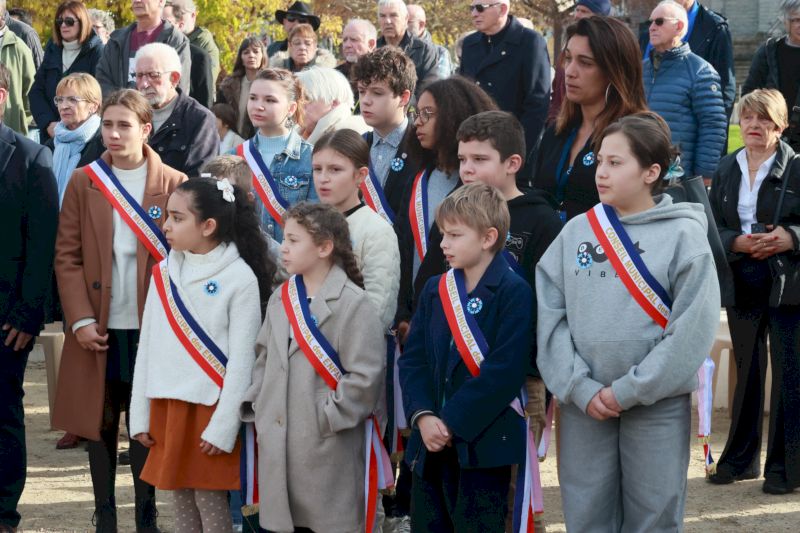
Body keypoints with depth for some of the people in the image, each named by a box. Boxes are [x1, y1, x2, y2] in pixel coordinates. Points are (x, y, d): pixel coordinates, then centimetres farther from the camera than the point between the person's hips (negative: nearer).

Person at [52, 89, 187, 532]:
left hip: (150, 327, -2)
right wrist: (81, 320, -7)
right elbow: (66, 256, 2)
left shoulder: (173, 185, 0)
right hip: (98, 328, 2)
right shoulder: (83, 182, 4)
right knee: (99, 422, 7)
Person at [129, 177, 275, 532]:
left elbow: (242, 358, -11)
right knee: (181, 501, 11)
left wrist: (224, 425, -14)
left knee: (210, 501, -1)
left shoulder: (240, 278, -11)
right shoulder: (163, 273, 6)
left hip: (211, 406, -5)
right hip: (167, 405, 5)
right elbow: (147, 346, 10)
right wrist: (139, 413, 8)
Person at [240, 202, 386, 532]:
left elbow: (365, 376, -16)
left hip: (327, 448, -7)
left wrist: (326, 418, -14)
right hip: (276, 443, 7)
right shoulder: (281, 298, 12)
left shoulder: (352, 302, -11)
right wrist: (258, 408, 8)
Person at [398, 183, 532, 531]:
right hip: (430, 442, 6)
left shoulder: (513, 293, -9)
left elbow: (504, 372, -17)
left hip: (483, 444, -6)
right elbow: (413, 360, 6)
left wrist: (453, 422, -18)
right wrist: (423, 416, -10)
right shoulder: (434, 290, 13)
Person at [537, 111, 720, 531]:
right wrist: (578, 387, -10)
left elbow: (694, 328, -11)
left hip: (658, 404, -3)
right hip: (583, 404, 3)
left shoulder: (683, 235, -5)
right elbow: (549, 314, 1)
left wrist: (628, 391, -13)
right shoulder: (575, 231, 5)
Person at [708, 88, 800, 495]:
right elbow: (712, 227, 5)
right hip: (743, 285, 4)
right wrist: (738, 243, -13)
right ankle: (740, 459, 26)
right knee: (746, 373, 15)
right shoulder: (725, 171, 8)